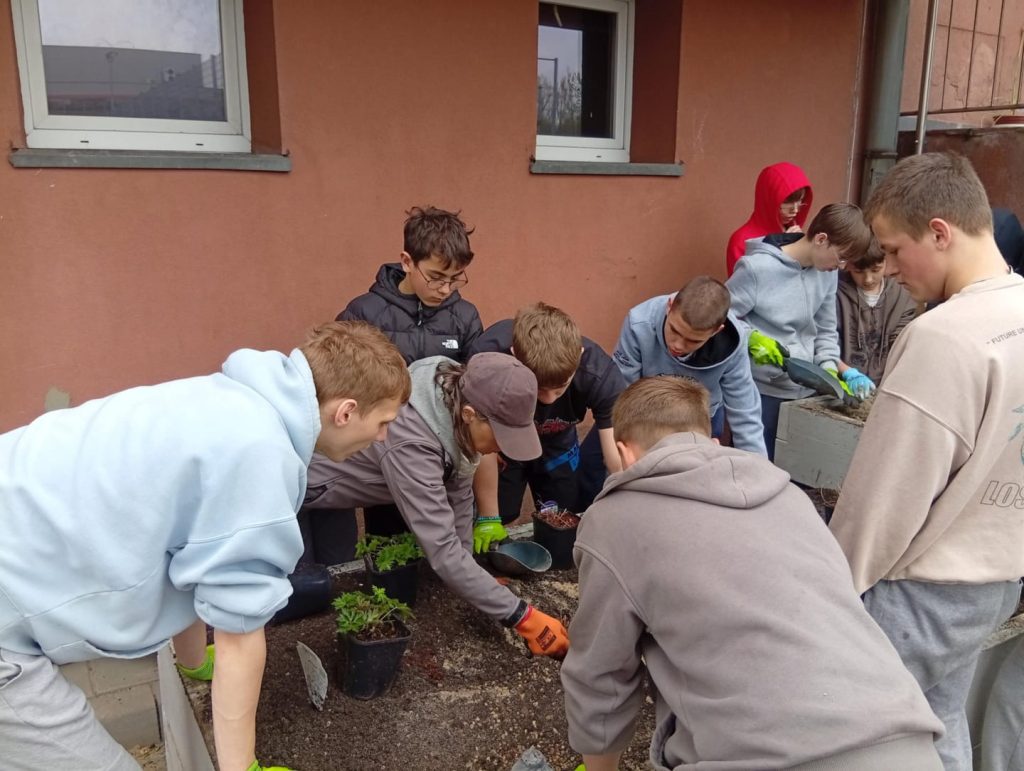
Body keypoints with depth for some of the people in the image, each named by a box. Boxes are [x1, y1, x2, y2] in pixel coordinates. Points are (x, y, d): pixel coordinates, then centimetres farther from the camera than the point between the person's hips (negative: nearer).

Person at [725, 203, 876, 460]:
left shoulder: (827, 272, 5)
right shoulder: (758, 267, -16)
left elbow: (825, 331, 12)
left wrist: (830, 370, -1)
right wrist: (751, 338, -24)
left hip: (806, 390, 6)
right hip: (760, 390, -6)